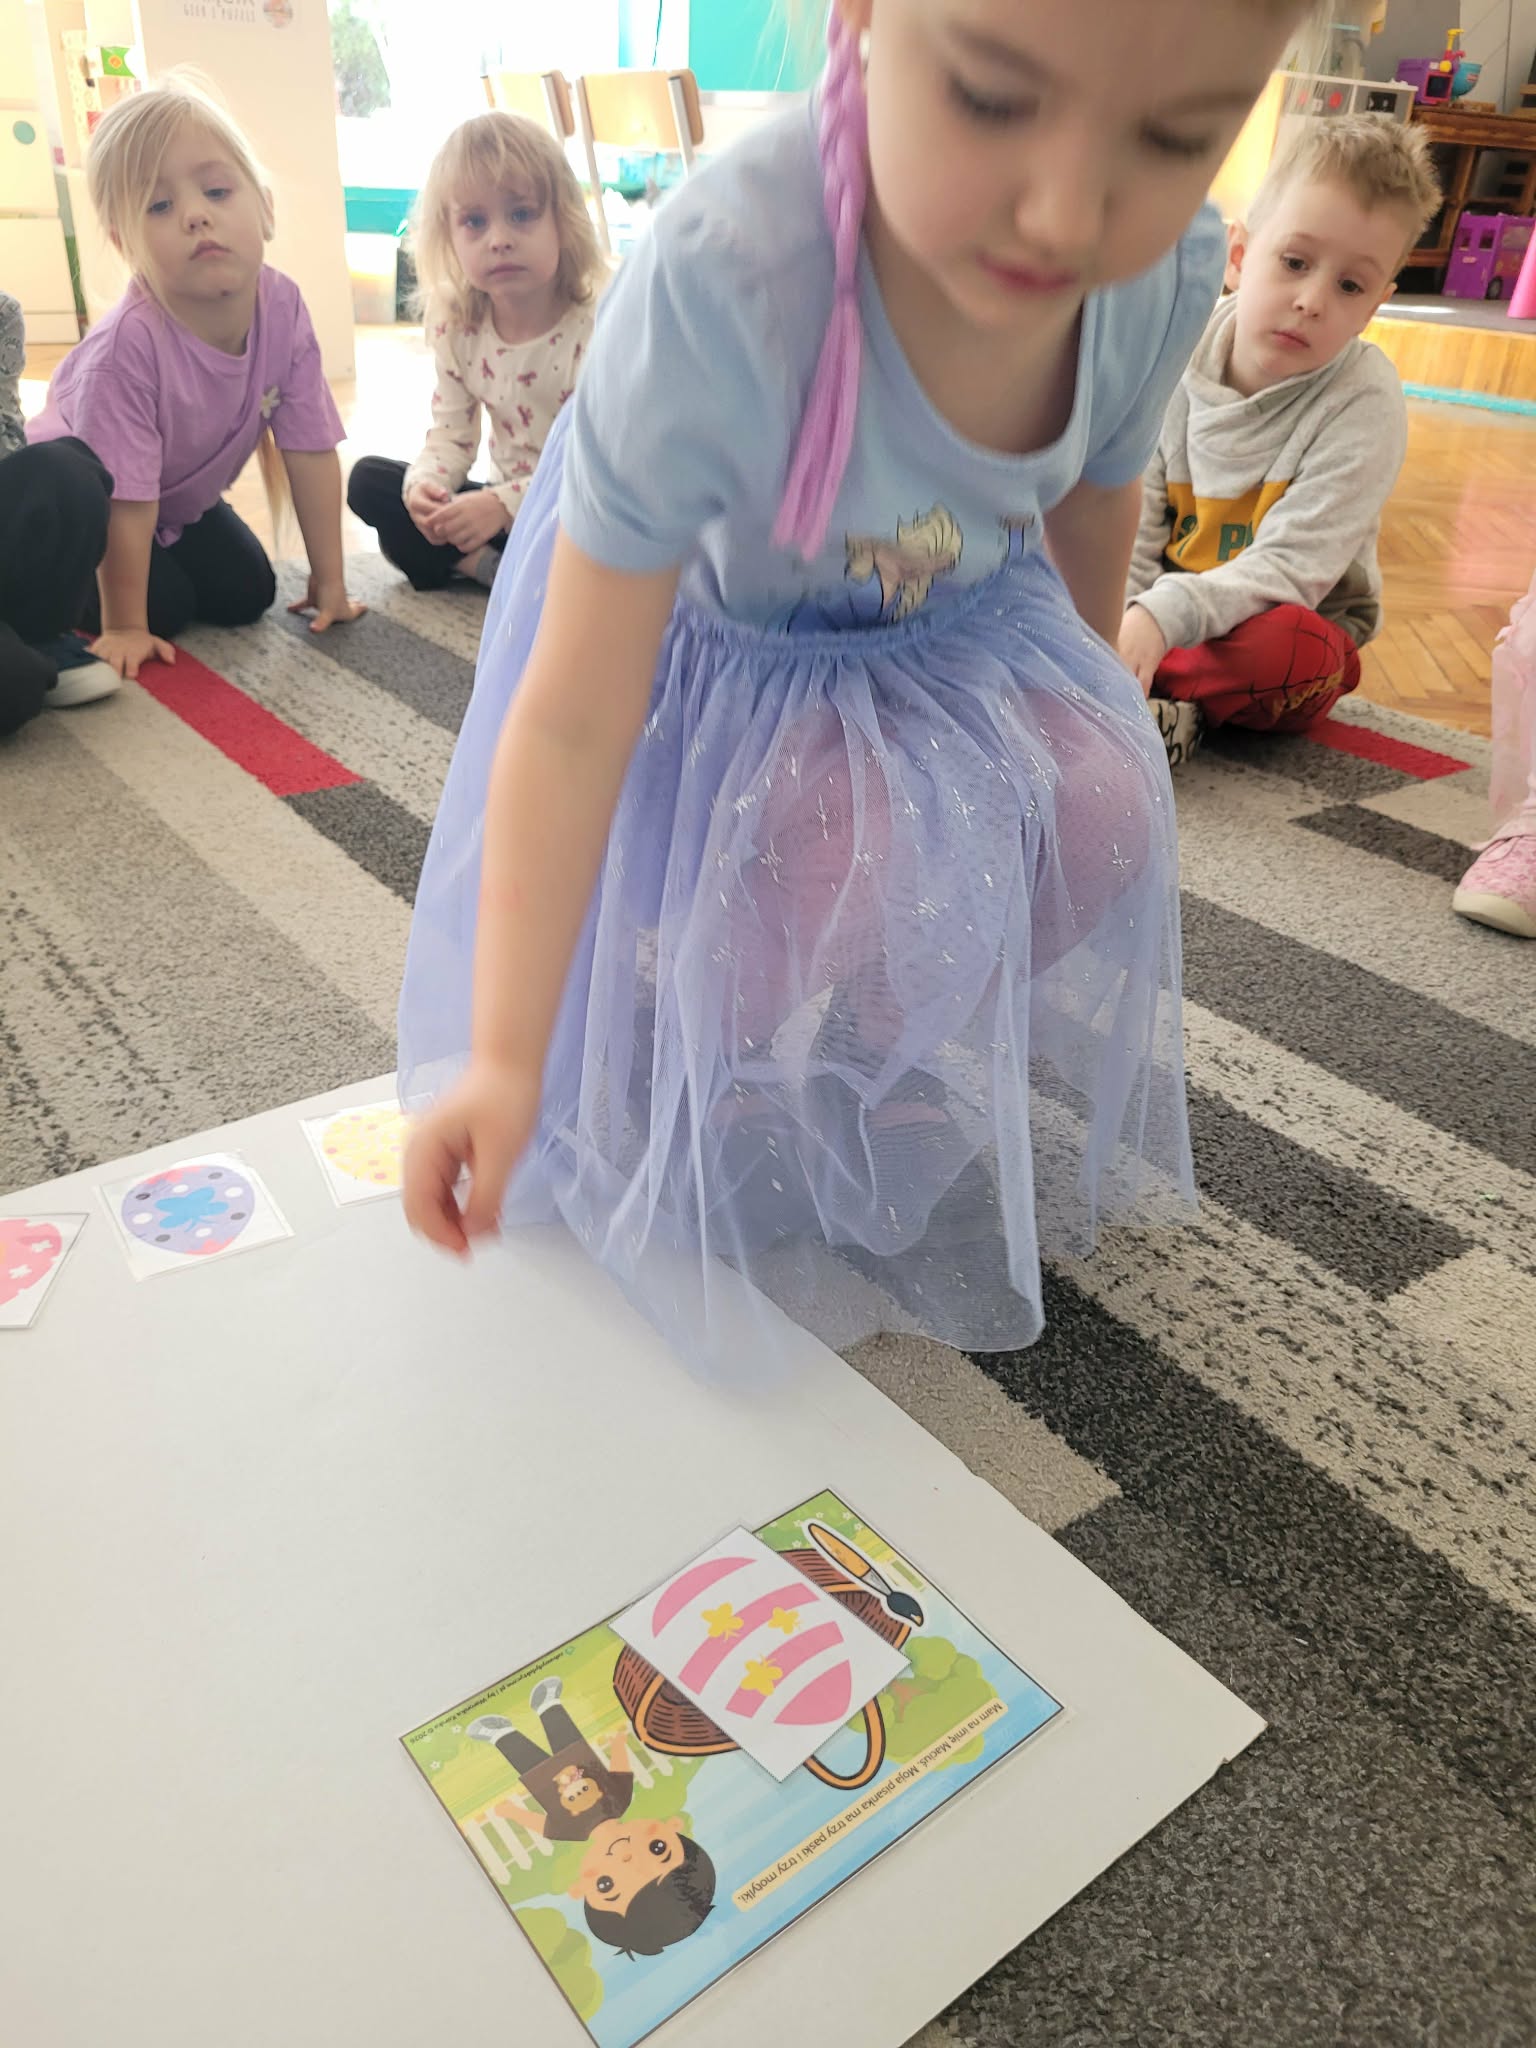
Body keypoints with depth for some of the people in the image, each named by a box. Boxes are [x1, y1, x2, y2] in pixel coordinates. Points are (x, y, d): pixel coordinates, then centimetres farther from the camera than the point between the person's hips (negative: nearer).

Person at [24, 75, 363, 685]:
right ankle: (46, 594, 8)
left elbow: (310, 450, -17)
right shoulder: (128, 345, -39)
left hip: (184, 497, 5)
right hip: (86, 495, -5)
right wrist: (126, 628, -24)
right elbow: (123, 503, -32)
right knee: (165, 607, -19)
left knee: (247, 594, -5)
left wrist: (329, 579, -14)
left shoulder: (282, 308, -24)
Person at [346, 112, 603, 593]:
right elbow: (451, 434, 3)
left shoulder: (595, 331, -19)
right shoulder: (456, 328, -1)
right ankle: (490, 565, -16)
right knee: (368, 480, -3)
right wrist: (424, 483, -21)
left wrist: (502, 504, -32)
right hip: (500, 504, 6)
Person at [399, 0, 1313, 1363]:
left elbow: (1097, 492, 0)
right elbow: (573, 721, -39)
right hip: (704, 628, -4)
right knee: (830, 874, -26)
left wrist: (1087, 686, 18)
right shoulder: (719, 291, -42)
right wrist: (506, 1058, -38)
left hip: (951, 612, 5)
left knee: (1099, 807, -14)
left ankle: (904, 1061, 15)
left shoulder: (1171, 273, -25)